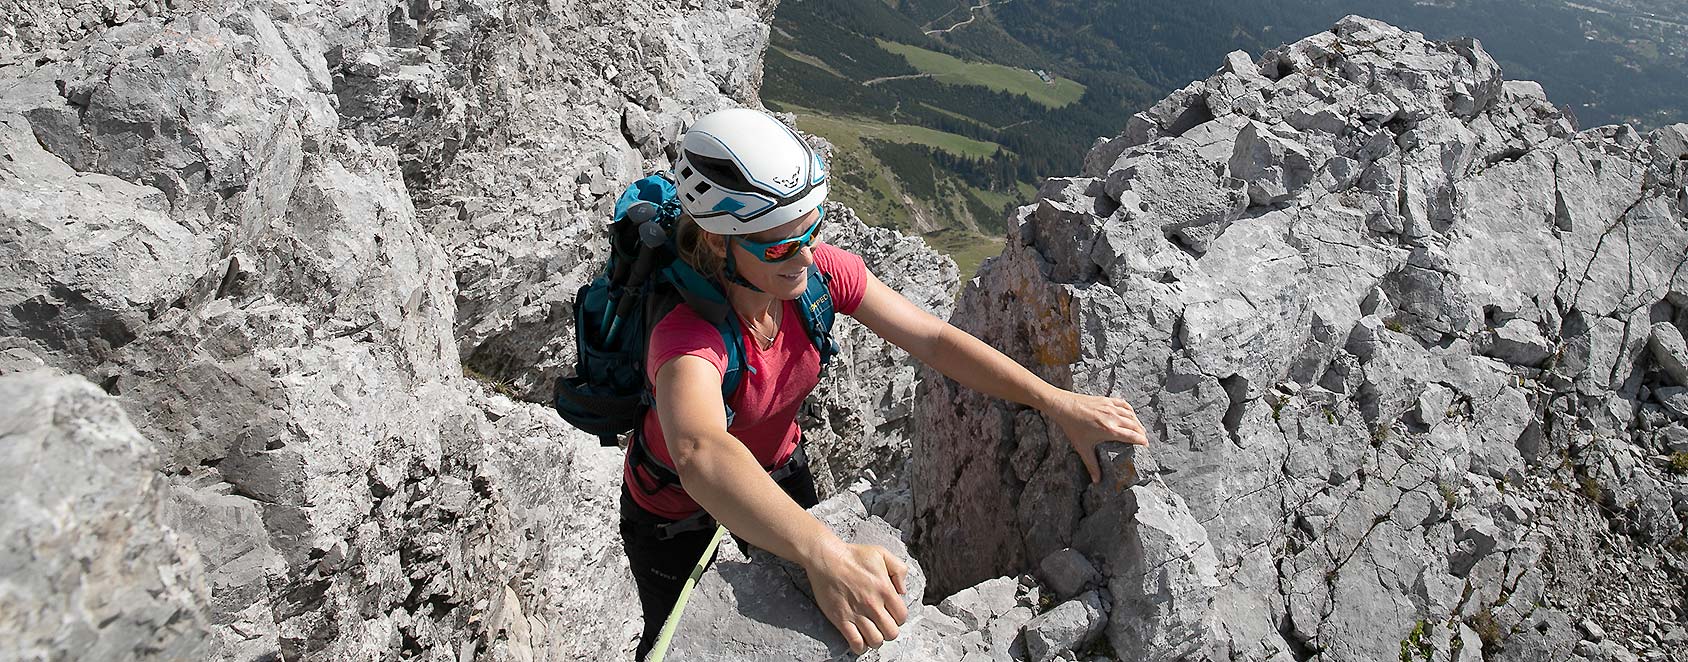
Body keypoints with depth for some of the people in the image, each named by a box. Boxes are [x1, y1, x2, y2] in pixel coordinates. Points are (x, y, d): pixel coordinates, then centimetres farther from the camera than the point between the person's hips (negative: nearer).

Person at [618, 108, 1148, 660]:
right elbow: (702, 456, -61)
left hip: (775, 466, 5)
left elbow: (933, 340, -22)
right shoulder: (688, 334, -42)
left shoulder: (820, 271, -26)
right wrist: (825, 557, -74)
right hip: (675, 506, -4)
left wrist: (1057, 402, -30)